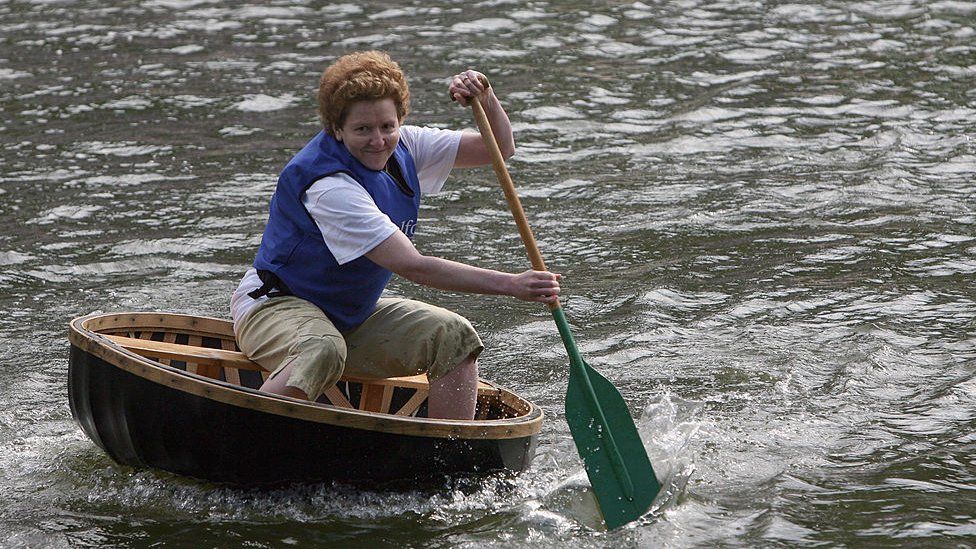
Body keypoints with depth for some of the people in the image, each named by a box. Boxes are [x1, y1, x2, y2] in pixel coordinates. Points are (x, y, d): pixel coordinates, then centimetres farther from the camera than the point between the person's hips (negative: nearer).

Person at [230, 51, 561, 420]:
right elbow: (413, 267, -31)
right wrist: (511, 285, -34)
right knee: (323, 351, -41)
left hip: (353, 315, 8)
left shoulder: (402, 147, -2)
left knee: (454, 336, -12)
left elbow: (499, 149, 5)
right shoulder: (327, 186, -27)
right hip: (279, 306, -8)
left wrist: (485, 98, -17)